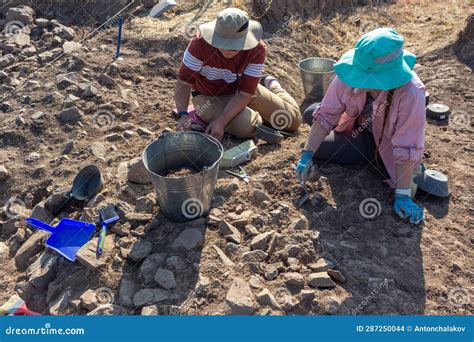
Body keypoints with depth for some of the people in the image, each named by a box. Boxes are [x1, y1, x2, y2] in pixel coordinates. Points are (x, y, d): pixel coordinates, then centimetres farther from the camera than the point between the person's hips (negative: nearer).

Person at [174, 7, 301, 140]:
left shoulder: (256, 49, -26)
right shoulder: (200, 43, -29)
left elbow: (244, 94, -26)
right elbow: (184, 83, -24)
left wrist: (221, 121, -38)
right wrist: (183, 114, -42)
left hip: (243, 92, 2)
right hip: (209, 97, -1)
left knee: (293, 120, 2)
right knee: (246, 126, -33)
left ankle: (270, 85, 30)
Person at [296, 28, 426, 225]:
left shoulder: (409, 94, -37)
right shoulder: (353, 73, -27)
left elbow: (406, 148, -32)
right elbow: (326, 115, -21)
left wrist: (402, 194, -28)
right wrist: (307, 155, -28)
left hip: (385, 144, -3)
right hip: (359, 126, 4)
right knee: (311, 113, -9)